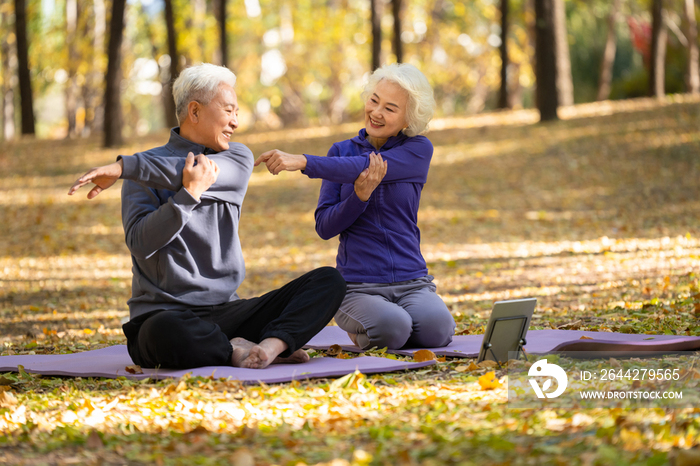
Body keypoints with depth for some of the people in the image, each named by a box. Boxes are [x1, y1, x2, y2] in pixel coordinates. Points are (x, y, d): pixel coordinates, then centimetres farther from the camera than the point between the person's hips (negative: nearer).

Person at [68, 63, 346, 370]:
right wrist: (188, 194, -24)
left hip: (226, 311, 4)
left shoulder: (238, 159, 13)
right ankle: (235, 352, -19)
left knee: (329, 281, -11)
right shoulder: (145, 170, 5)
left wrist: (124, 167, -15)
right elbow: (141, 243, -11)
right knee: (165, 333, -41)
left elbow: (201, 172, -11)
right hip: (164, 312, -4)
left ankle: (273, 342, -34)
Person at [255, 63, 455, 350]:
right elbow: (324, 226, 0)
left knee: (436, 328, -31)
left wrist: (302, 162, -31)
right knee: (391, 328, -33)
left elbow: (364, 166, -19)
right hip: (357, 286, 0)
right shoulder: (341, 151, 7)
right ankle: (361, 329, 4)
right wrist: (359, 196, -20)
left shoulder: (418, 149, 1)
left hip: (412, 282, 0)